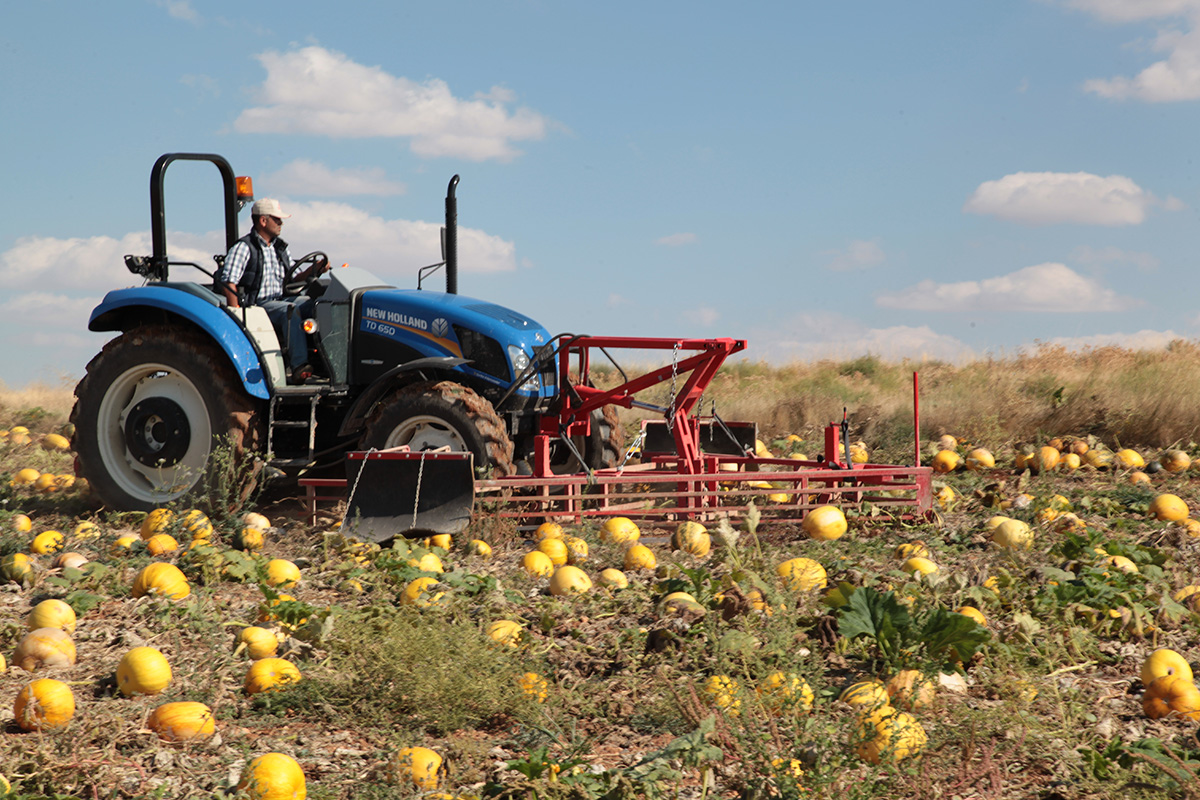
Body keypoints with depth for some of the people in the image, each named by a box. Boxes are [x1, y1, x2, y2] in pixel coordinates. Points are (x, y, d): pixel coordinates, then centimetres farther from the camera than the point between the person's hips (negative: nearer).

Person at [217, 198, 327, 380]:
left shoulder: (281, 248, 20)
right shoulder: (243, 248, -3)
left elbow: (291, 281, 20)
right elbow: (228, 283, -11)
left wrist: (314, 270, 3)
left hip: (281, 300, 7)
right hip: (257, 305, -7)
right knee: (291, 310, -35)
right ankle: (298, 366, -42)